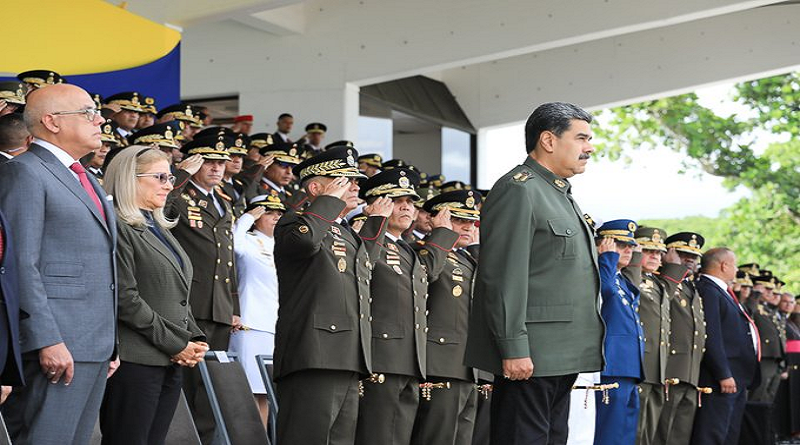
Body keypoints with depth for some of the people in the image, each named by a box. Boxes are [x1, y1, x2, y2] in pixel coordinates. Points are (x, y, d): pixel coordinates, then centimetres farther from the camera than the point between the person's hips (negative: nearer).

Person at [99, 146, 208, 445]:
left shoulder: (160, 228, 21)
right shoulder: (118, 228, -9)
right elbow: (125, 298, -17)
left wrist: (196, 339, 5)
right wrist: (176, 345, -13)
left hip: (171, 362, 9)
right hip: (135, 361, -9)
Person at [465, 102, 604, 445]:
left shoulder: (562, 195, 22)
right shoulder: (518, 190, -10)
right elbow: (503, 278, -18)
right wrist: (513, 348, -23)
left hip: (562, 359, 10)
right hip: (528, 358, -10)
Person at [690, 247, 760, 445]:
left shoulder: (720, 291, 20)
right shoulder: (707, 290, -13)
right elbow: (711, 337, -20)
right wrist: (724, 375, -22)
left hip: (737, 379, 11)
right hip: (721, 379, -11)